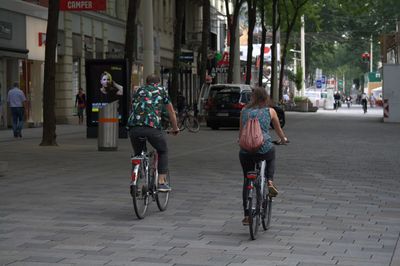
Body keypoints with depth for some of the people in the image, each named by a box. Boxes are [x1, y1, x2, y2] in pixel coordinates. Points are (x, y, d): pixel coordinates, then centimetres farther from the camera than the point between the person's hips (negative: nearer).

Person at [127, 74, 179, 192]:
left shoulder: (138, 91, 29)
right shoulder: (161, 90, 21)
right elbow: (171, 112, 28)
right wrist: (175, 128, 42)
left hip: (133, 127, 3)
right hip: (152, 126, -3)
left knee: (137, 154, 24)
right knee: (163, 151, 20)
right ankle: (161, 182, 12)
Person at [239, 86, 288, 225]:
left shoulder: (244, 111, 12)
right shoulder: (270, 111, 8)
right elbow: (278, 130, 23)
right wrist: (283, 139, 44)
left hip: (245, 151, 2)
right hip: (264, 149, -1)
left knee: (247, 181, 18)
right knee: (271, 157, 36)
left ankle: (246, 215, 16)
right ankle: (270, 182, 14)